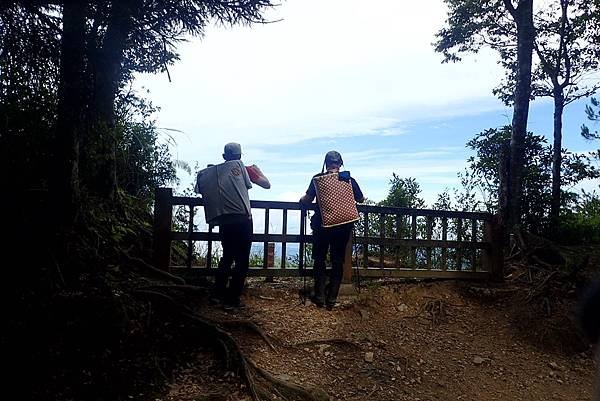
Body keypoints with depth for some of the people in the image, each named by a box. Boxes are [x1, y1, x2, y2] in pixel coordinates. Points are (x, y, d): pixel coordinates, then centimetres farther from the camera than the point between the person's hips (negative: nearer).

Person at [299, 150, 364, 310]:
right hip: (343, 225, 1)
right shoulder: (349, 179, 0)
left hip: (322, 224, -1)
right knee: (338, 261, 9)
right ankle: (332, 299, 10)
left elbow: (307, 199, -6)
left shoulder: (317, 178, -4)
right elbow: (360, 199, 8)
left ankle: (320, 297, 12)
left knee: (319, 260, 12)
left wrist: (301, 199, 16)